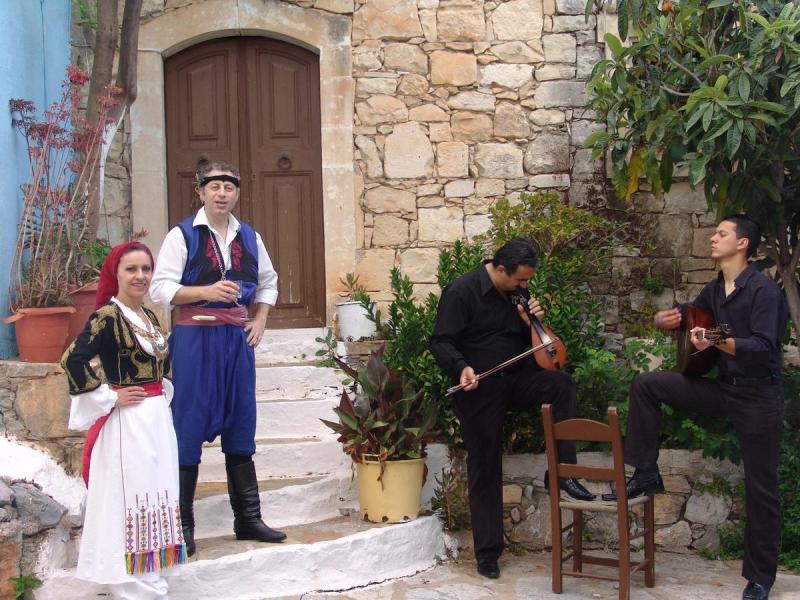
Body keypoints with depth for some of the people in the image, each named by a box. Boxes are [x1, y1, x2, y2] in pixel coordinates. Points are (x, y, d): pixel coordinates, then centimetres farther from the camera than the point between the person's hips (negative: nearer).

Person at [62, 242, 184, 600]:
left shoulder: (148, 316, 10)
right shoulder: (107, 316, -14)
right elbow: (72, 361, -27)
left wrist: (163, 391, 10)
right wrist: (108, 398, -19)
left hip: (158, 419, 9)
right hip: (126, 422, -8)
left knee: (154, 499, 15)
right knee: (129, 501, -3)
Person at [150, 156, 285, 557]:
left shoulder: (248, 237, 11)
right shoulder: (182, 235, -4)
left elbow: (268, 282, 25)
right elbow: (161, 289, -11)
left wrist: (260, 321, 11)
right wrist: (207, 291, -23)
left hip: (237, 338, 5)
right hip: (194, 337, -5)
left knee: (240, 425, 11)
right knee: (190, 426, -3)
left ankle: (247, 517, 21)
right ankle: (182, 523, 8)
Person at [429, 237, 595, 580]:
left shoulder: (517, 292, 6)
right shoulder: (462, 292, -13)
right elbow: (441, 342, -14)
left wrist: (530, 323, -7)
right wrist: (461, 367, -32)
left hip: (515, 378, 5)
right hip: (479, 389, -5)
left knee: (561, 383, -26)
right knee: (485, 470, 0)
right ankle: (487, 552, 12)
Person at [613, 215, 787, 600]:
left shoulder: (764, 291, -16)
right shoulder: (714, 290, 8)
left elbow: (763, 348, -25)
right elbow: (684, 318, 22)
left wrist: (718, 342, -40)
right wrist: (663, 320, -2)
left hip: (758, 397, -7)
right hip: (723, 388, 7)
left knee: (760, 489, 2)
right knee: (646, 384, -6)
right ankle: (646, 474, 1)